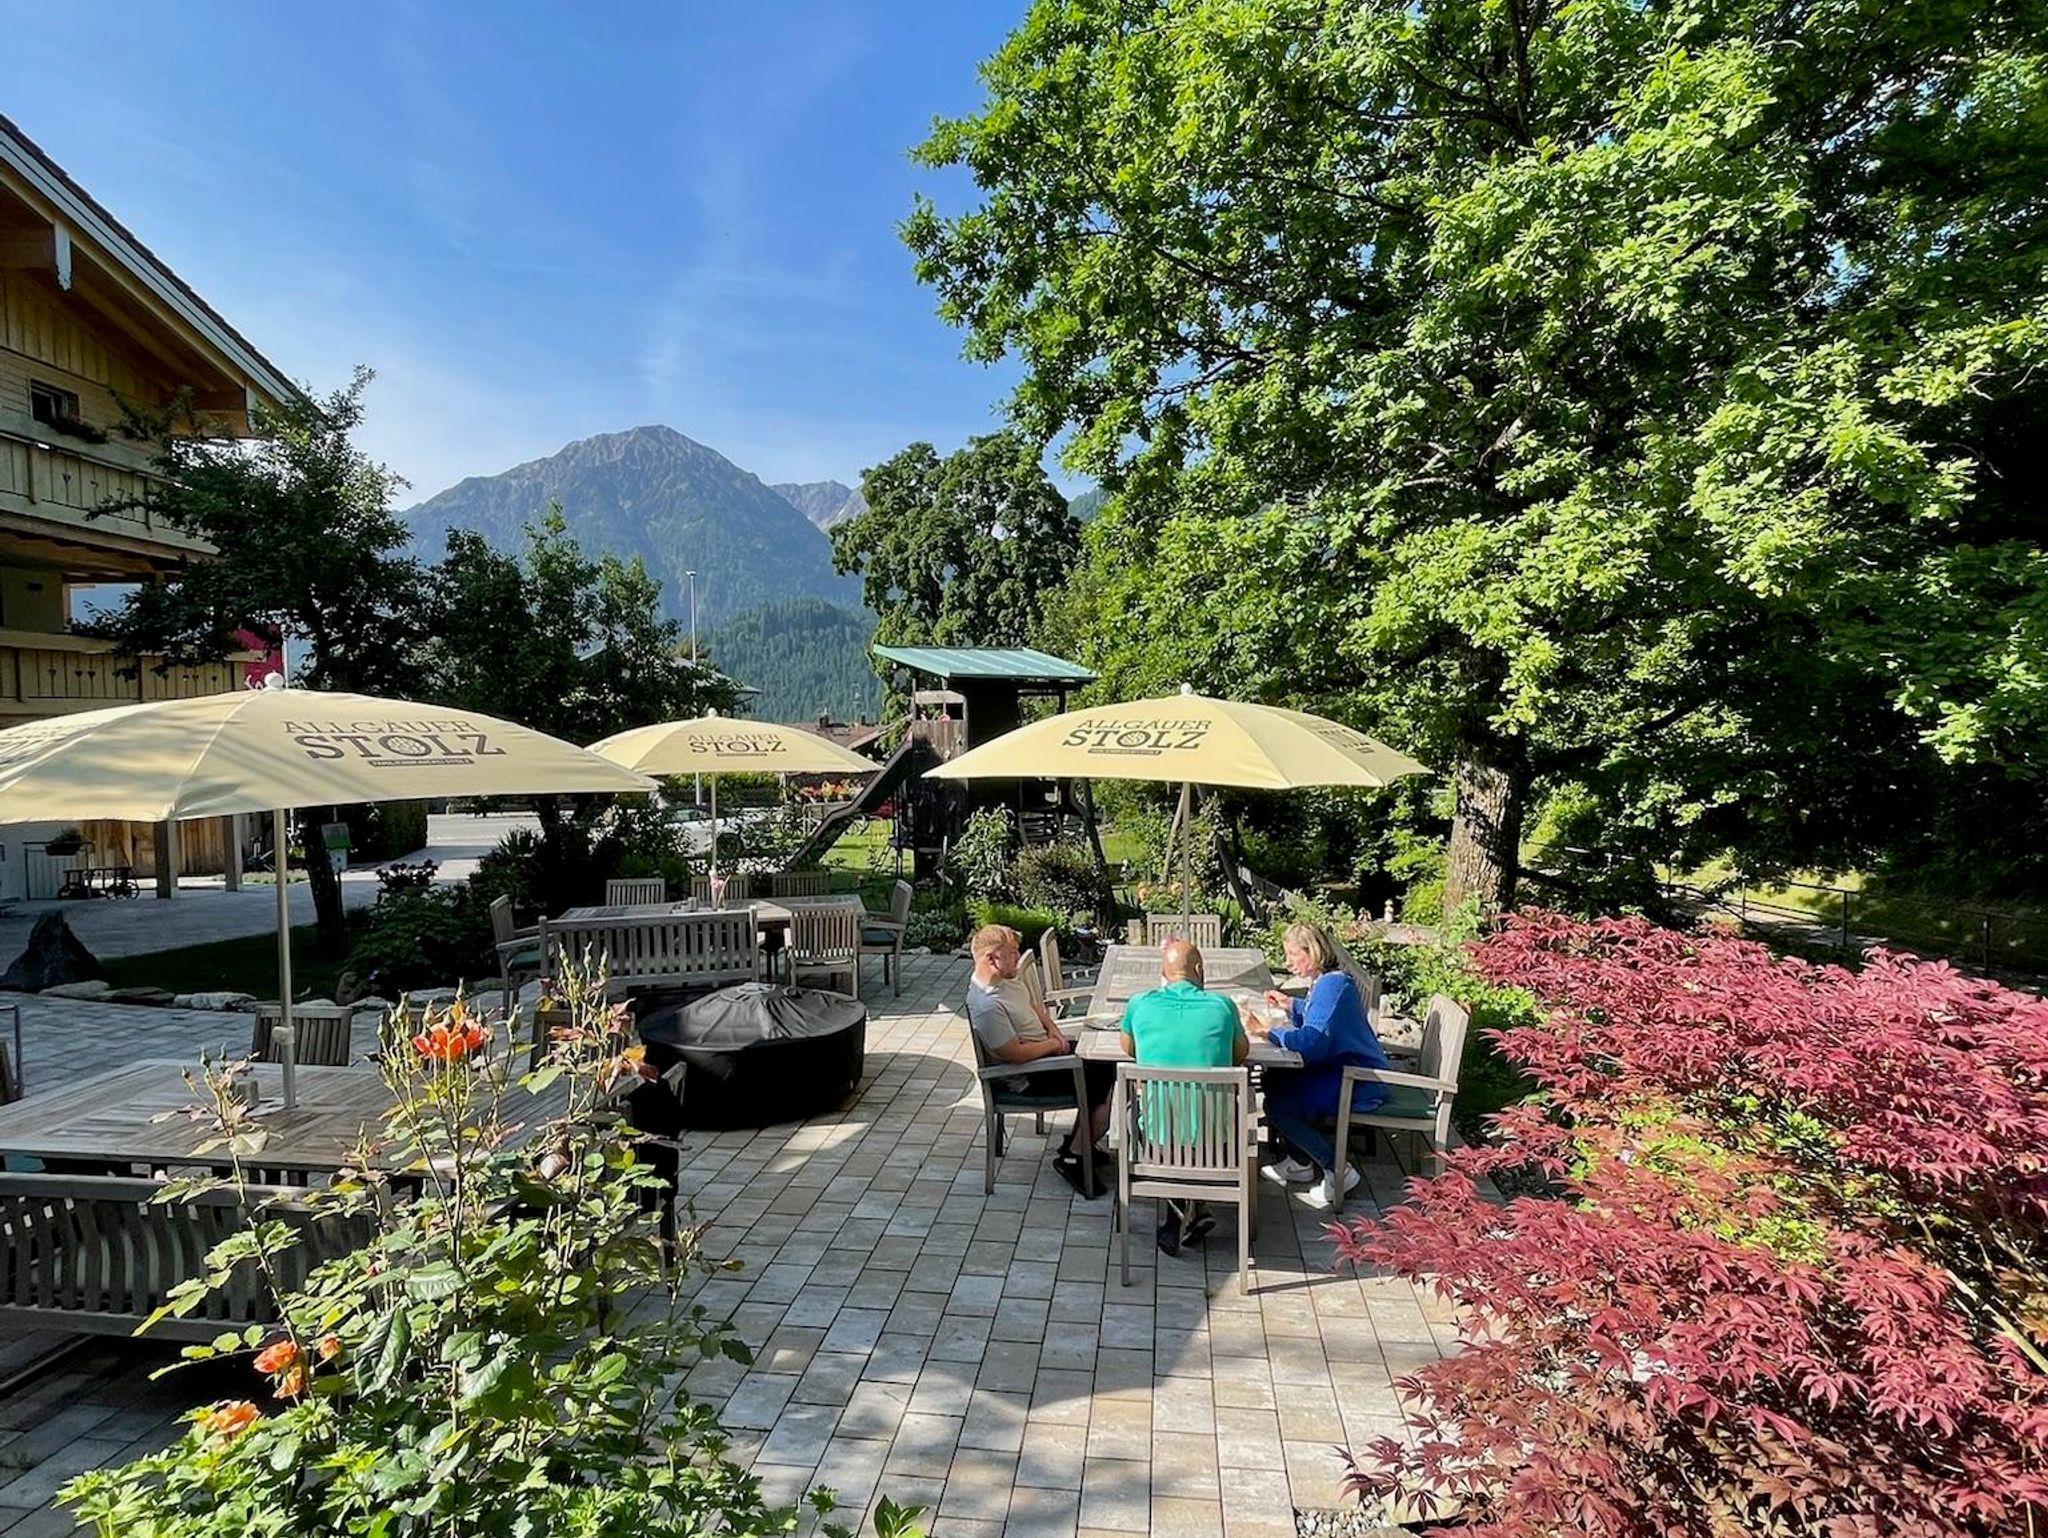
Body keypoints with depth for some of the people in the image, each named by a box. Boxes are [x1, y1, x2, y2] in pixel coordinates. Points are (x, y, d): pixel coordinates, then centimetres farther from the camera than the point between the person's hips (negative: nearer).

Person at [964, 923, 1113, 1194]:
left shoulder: (1008, 978, 1)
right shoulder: (986, 1006, -29)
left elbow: (1036, 1005, 18)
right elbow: (1016, 1053, -28)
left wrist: (1053, 1029, 0)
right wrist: (1053, 1044, -13)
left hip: (1045, 1050, 10)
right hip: (1027, 1078, -10)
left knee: (1106, 1059, 6)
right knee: (1101, 1081, -13)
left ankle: (1083, 1143, 17)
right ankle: (1073, 1157, 2)